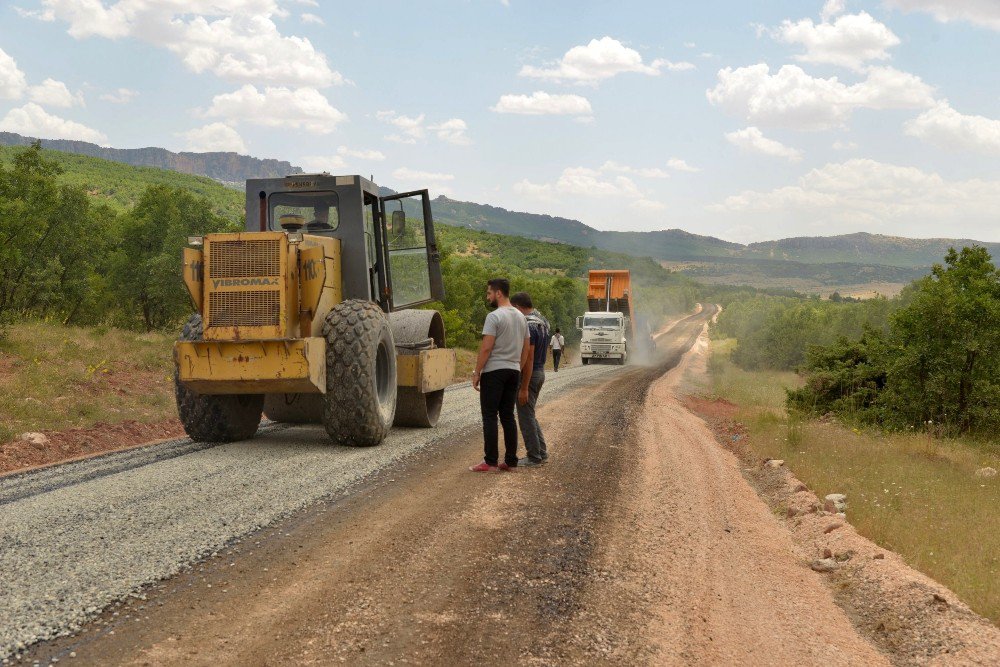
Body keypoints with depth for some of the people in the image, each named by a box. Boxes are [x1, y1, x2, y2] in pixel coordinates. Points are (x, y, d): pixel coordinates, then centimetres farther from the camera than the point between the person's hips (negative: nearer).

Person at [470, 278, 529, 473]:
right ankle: (510, 460, 11)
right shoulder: (521, 317, 13)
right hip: (513, 371, 8)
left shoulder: (494, 317, -15)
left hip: (494, 371, -8)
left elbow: (486, 348, -18)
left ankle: (491, 462, -6)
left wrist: (477, 373, -12)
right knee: (508, 416, 11)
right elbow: (526, 348, 16)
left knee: (490, 417, -5)